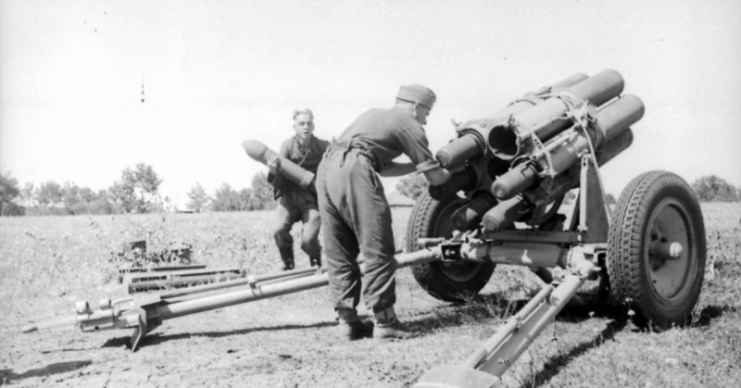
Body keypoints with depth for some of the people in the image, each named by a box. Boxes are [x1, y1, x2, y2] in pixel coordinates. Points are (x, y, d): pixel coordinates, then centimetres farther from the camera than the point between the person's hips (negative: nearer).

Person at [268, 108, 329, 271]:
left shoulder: (323, 147, -10)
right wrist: (274, 171, -30)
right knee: (278, 230, -22)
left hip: (313, 197, -1)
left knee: (309, 239, -18)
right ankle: (287, 261, 10)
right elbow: (280, 182, -9)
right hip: (289, 194, 1)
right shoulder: (287, 146, -8)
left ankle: (316, 262, 18)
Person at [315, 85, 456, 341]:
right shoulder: (410, 126, 9)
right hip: (354, 171, -8)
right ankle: (385, 322, 3)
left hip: (326, 167, 8)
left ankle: (347, 320, 15)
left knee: (339, 254, 12)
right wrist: (454, 171, 30)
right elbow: (434, 178, 10)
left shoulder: (375, 115, 32)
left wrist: (417, 165, 33)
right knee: (378, 252, 0)